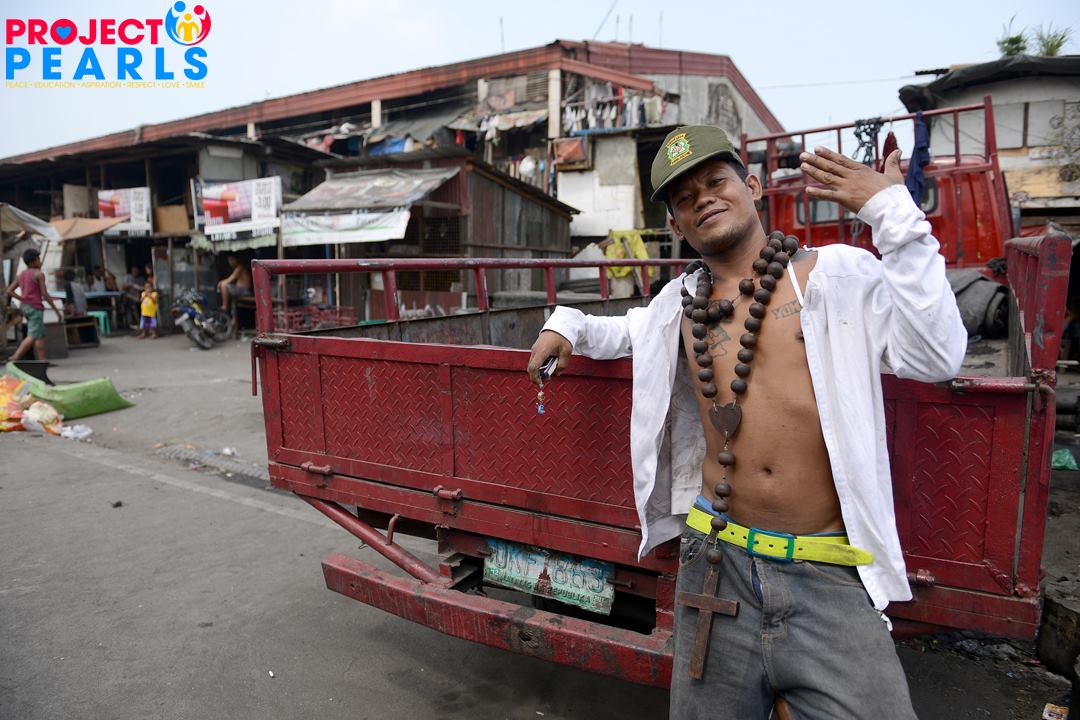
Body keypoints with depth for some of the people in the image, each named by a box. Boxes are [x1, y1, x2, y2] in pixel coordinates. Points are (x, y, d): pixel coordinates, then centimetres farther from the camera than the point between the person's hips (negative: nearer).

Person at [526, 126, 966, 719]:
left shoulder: (837, 273, 2)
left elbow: (934, 358, -11)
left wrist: (894, 215, -13)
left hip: (832, 578, -2)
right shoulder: (680, 303, 11)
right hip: (716, 565, 3)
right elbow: (624, 332, 32)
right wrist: (567, 326, 13)